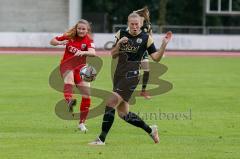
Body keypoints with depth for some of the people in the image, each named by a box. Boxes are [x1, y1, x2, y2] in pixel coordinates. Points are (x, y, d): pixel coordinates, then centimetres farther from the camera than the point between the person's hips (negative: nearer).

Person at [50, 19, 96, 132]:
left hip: (80, 68, 2)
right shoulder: (69, 37, 0)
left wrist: (83, 52, -46)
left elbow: (92, 53, -25)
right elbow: (52, 41, 8)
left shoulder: (88, 40, -5)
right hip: (66, 65, -2)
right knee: (69, 75, -39)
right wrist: (60, 42, -14)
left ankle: (81, 123, 12)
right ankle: (69, 100, -66)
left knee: (87, 95, -4)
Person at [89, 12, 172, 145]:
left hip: (131, 76, -6)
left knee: (110, 104, -16)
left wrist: (164, 44, -15)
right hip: (119, 74, 6)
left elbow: (156, 58, -1)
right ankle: (150, 130, 28)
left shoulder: (146, 38, -1)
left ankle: (102, 139, -12)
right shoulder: (121, 34, 11)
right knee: (123, 114, 9)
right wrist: (119, 43, -5)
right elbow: (113, 55, 12)